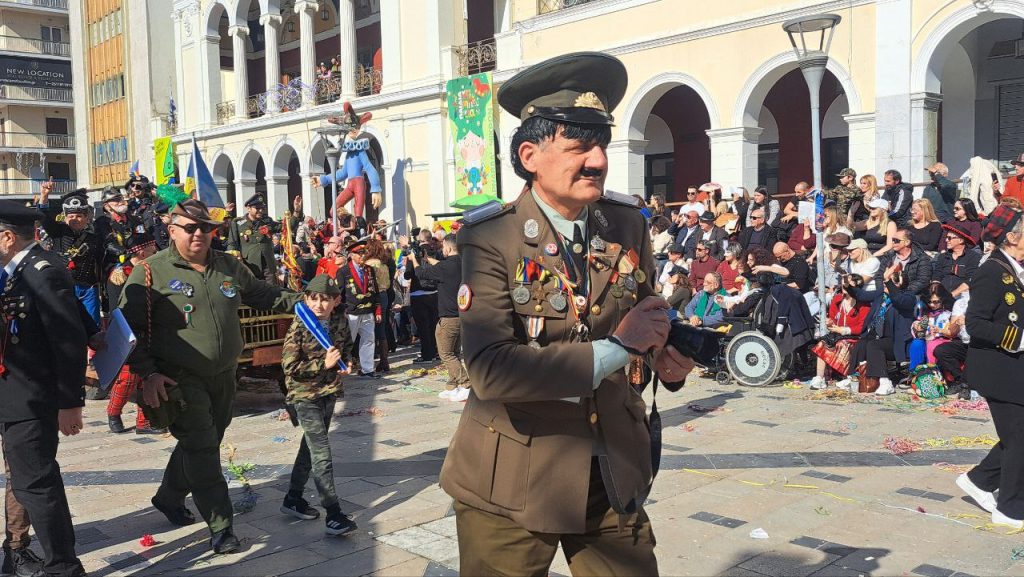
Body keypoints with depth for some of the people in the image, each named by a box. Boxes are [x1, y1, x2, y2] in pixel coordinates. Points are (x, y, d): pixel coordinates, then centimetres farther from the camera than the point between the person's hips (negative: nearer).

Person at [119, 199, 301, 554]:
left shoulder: (229, 266, 8)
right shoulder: (151, 272, -7)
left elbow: (265, 295, 20)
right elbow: (129, 325, -7)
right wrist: (147, 373, -16)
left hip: (223, 377, 6)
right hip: (181, 379, -6)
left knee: (203, 444, 18)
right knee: (202, 450, -6)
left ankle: (169, 498, 42)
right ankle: (220, 527, 2)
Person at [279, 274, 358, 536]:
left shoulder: (340, 323, -1)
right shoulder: (298, 328, -16)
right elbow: (290, 367, -18)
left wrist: (344, 364, 0)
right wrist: (324, 364, -23)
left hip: (329, 392, 7)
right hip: (305, 396, -6)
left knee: (311, 447, 18)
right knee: (322, 455, -10)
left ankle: (293, 499, 34)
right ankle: (334, 515, -9)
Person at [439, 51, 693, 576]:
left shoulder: (628, 223, -1)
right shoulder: (491, 239, -16)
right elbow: (491, 371, -26)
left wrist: (664, 351, -6)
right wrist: (615, 347, -25)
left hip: (615, 473, 4)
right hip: (511, 479, -4)